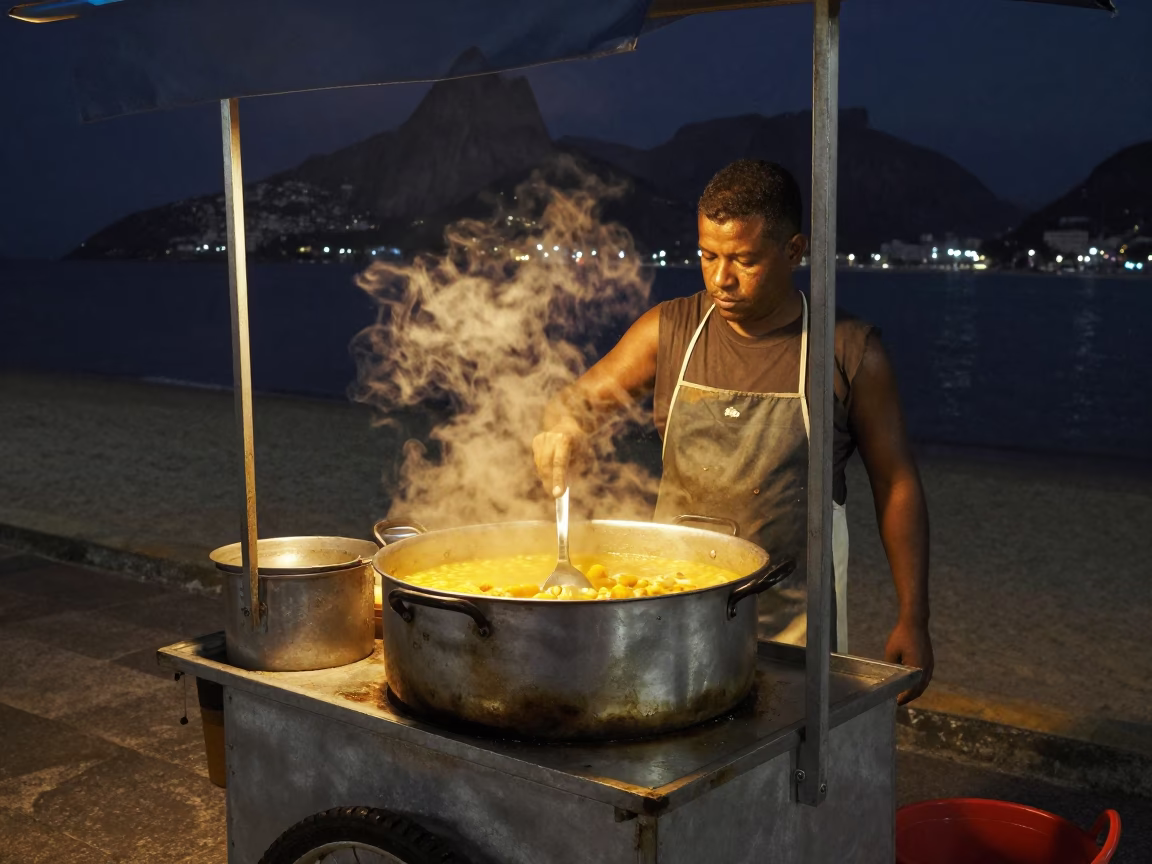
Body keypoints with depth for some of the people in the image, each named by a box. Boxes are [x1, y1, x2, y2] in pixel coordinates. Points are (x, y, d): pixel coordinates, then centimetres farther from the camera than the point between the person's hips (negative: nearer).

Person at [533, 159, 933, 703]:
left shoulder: (851, 350, -5)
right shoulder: (669, 331, 2)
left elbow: (896, 484, 0)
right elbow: (580, 400, 7)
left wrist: (912, 621, -2)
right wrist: (562, 429, -18)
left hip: (795, 618, -2)